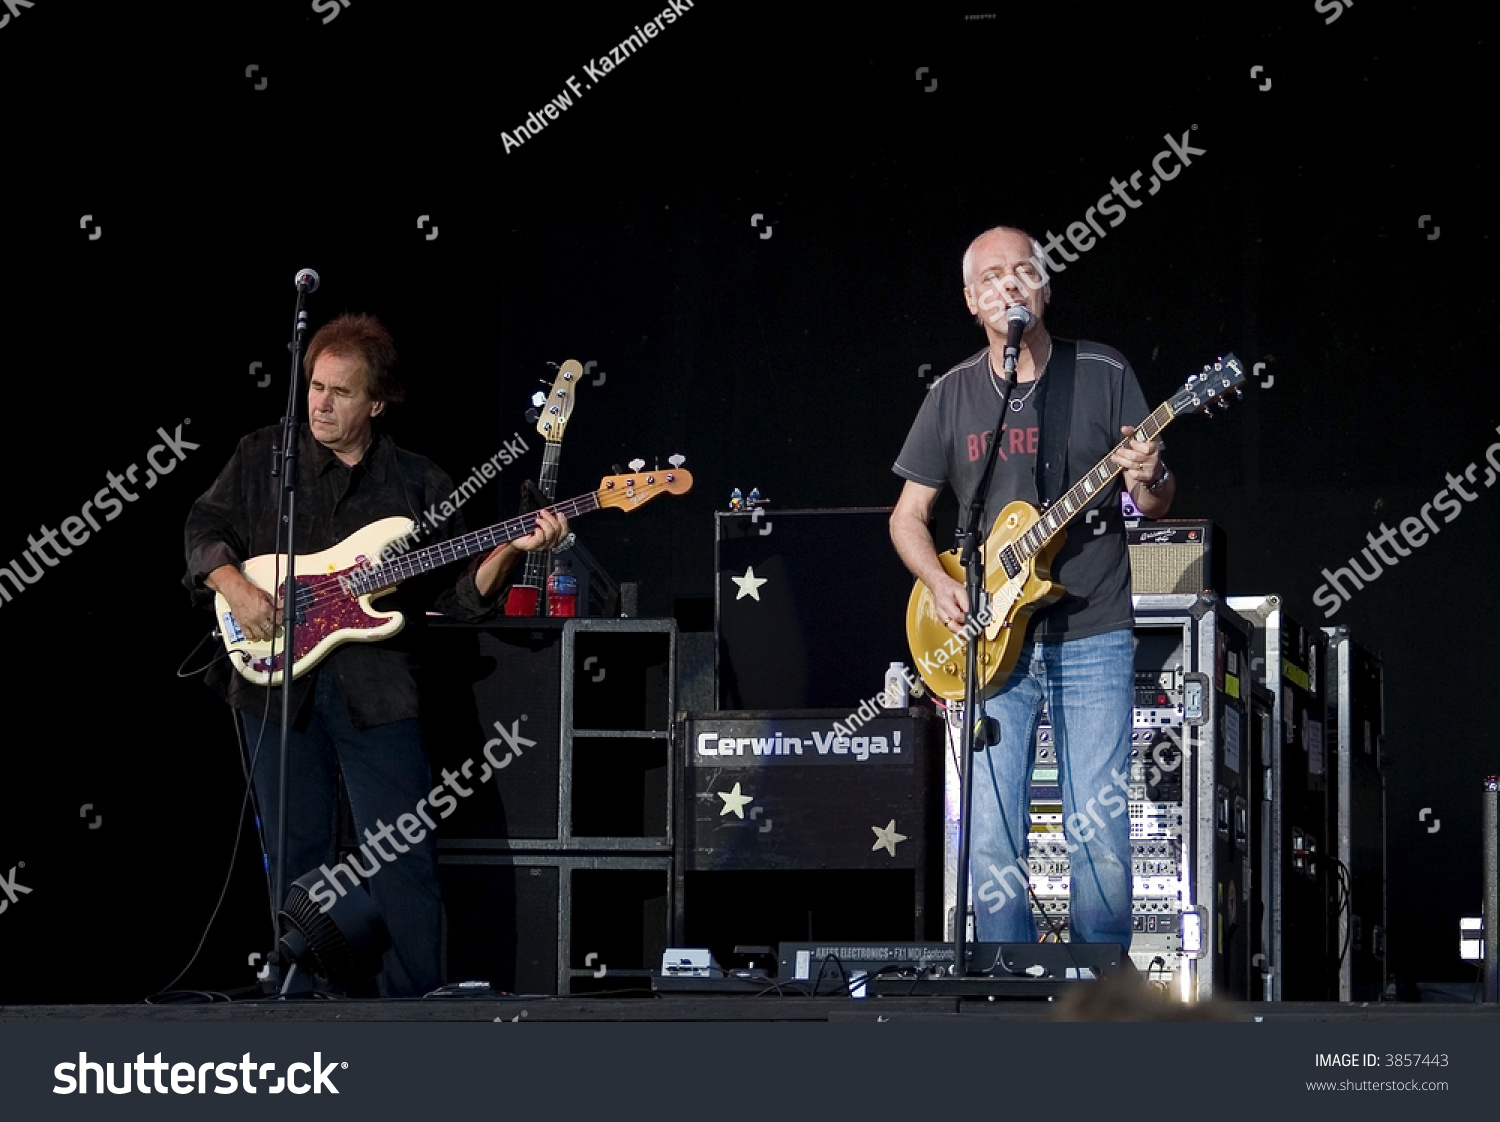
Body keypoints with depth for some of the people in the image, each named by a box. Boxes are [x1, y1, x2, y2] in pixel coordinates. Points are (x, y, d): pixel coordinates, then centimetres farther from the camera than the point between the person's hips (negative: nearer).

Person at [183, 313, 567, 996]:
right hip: (279, 684, 1)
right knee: (297, 858, 7)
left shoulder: (418, 484, 7)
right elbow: (205, 529, 9)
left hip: (377, 690, -1)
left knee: (404, 861, -6)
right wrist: (236, 588, -9)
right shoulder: (262, 458, 8)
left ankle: (413, 998, 1)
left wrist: (509, 553, -12)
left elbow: (460, 595, 6)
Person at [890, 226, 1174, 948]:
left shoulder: (1103, 375, 3)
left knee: (1099, 830, -6)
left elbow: (1158, 505, 5)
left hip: (1091, 638, -2)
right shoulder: (952, 395, 8)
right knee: (990, 840, -3)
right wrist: (940, 585, -5)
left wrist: (1148, 481, -19)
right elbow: (907, 516, 13)